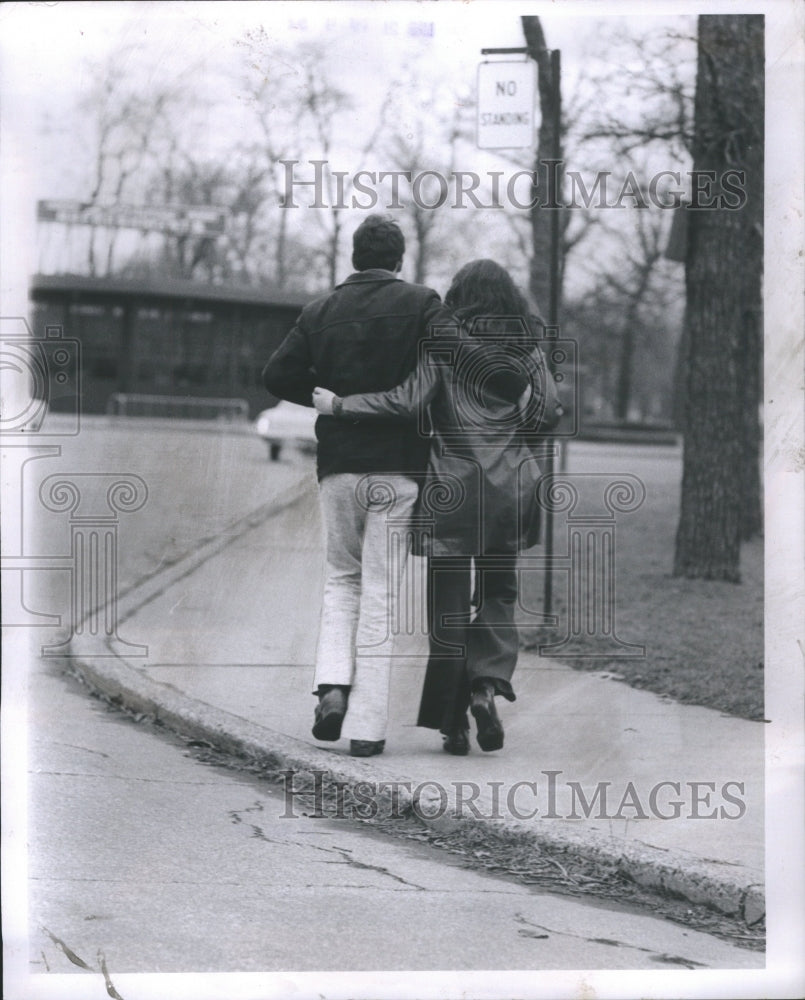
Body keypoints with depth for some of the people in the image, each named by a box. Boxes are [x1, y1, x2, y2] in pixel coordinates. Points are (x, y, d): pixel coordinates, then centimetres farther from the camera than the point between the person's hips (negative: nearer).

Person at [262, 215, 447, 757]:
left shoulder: (321, 311, 5)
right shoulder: (421, 303, -4)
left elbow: (278, 376, 2)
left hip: (338, 464, 3)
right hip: (398, 467, -3)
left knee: (342, 580, 20)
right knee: (380, 594, 1)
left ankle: (333, 685, 0)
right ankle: (367, 726, -1)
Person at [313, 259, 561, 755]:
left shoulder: (443, 346, -3)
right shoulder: (527, 347, 5)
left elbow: (408, 399, -15)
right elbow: (550, 411, -1)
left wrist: (339, 405, -7)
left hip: (453, 486, -2)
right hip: (511, 488, 2)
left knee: (449, 603, 4)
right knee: (498, 593, 17)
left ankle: (453, 723, 3)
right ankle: (487, 685, -7)